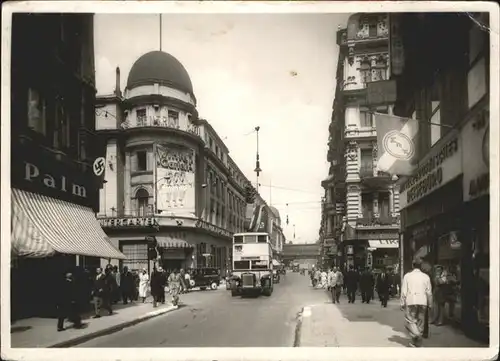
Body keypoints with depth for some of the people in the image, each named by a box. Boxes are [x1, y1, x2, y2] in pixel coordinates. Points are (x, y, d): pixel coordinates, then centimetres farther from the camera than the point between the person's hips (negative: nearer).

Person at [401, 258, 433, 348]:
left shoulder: (407, 276, -1)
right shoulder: (426, 276, 3)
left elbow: (404, 291, -2)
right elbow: (429, 292, 6)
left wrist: (402, 303, 5)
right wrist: (430, 304, 15)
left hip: (411, 301, -2)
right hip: (422, 301, 2)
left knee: (410, 320, 2)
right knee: (420, 321, 11)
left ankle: (415, 336, -21)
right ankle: (418, 342, 16)